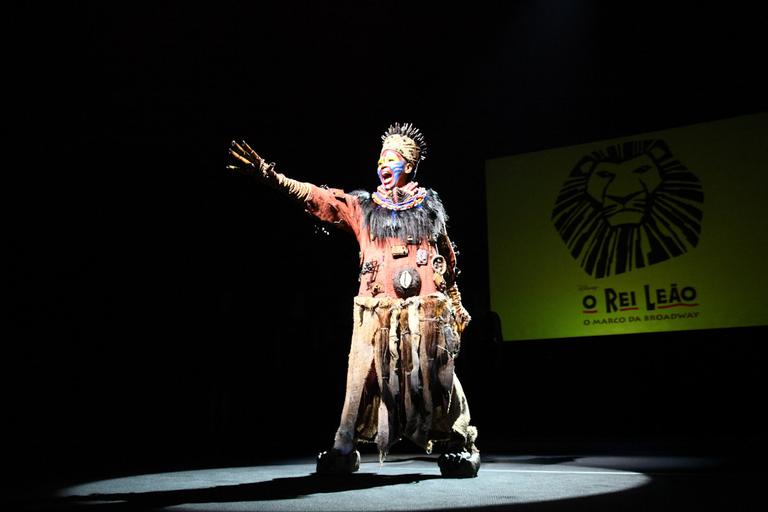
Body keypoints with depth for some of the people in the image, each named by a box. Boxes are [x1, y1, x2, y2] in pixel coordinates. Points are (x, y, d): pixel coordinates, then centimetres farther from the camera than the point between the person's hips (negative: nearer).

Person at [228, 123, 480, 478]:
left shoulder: (430, 206, 14)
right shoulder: (362, 207, 11)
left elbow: (448, 261, 20)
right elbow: (315, 196, 1)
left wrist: (456, 303, 20)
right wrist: (268, 174, -10)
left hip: (426, 310, 0)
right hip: (378, 312, 0)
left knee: (436, 378, 1)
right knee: (363, 379, -1)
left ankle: (459, 446, 17)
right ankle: (344, 449, 11)